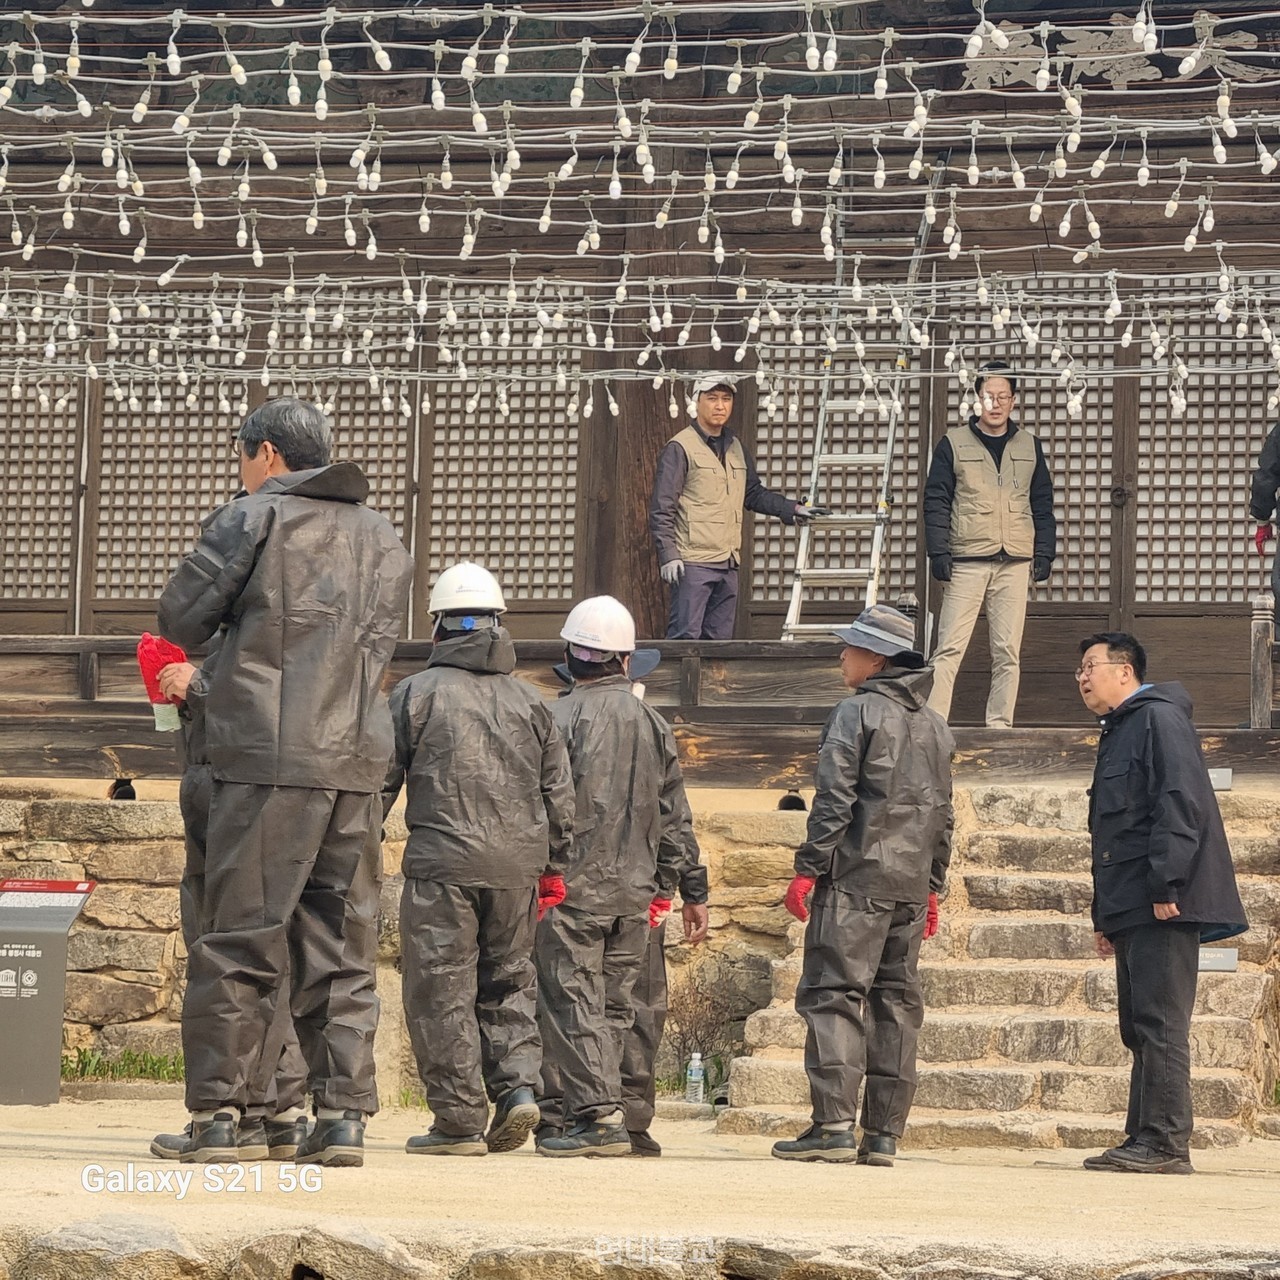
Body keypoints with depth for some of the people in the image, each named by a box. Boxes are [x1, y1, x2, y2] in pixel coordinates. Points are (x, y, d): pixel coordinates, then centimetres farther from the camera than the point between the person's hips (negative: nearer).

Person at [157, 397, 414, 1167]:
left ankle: (218, 1112, -2)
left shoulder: (253, 519, -1)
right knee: (343, 947, 8)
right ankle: (345, 1114, 4)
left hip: (268, 758, -5)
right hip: (359, 762, 5)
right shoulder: (384, 538, 17)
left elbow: (181, 620, 1)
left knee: (241, 940, -2)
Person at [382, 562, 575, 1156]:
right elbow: (559, 792, 14)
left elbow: (381, 779, 1)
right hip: (517, 864, 4)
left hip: (443, 861, -4)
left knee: (442, 989, 0)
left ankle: (459, 1121, -2)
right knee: (509, 979, 17)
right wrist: (554, 867, 22)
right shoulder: (528, 701, 12)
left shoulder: (416, 693, 0)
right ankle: (518, 1083, -1)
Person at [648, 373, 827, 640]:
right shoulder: (680, 448, -5)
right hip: (693, 562, -7)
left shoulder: (735, 447, 17)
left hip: (728, 564, 7)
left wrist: (793, 509, 18)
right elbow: (662, 508, -8)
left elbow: (753, 494, 28)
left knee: (719, 638, 7)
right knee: (686, 636, -13)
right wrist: (668, 555, -16)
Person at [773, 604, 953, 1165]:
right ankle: (883, 1135, 6)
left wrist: (807, 868, -9)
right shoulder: (934, 726, 16)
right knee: (896, 1002, 7)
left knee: (833, 994, -7)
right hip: (911, 886, 7)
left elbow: (835, 798, -12)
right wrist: (932, 886, 23)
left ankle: (834, 1125, -15)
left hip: (856, 879, -7)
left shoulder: (856, 712, -6)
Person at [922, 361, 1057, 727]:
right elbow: (936, 501, 1)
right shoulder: (953, 444, 4)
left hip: (1015, 562, 3)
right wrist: (939, 552, -8)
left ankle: (1000, 724, 7)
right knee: (950, 648, -8)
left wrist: (1045, 552, 5)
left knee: (1008, 650, 2)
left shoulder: (1029, 447, 13)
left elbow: (1043, 504, 15)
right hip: (967, 560, -3)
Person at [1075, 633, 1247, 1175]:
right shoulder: (1118, 733, 25)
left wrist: (1166, 885, -23)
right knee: (1139, 1028, 9)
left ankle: (1166, 1142, -13)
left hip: (1163, 909, -10)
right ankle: (1143, 1141, 11)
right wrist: (1105, 915, 21)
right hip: (1131, 911, 10)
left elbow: (1180, 804, -17)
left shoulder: (1160, 719, -5)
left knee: (1160, 1023, -12)